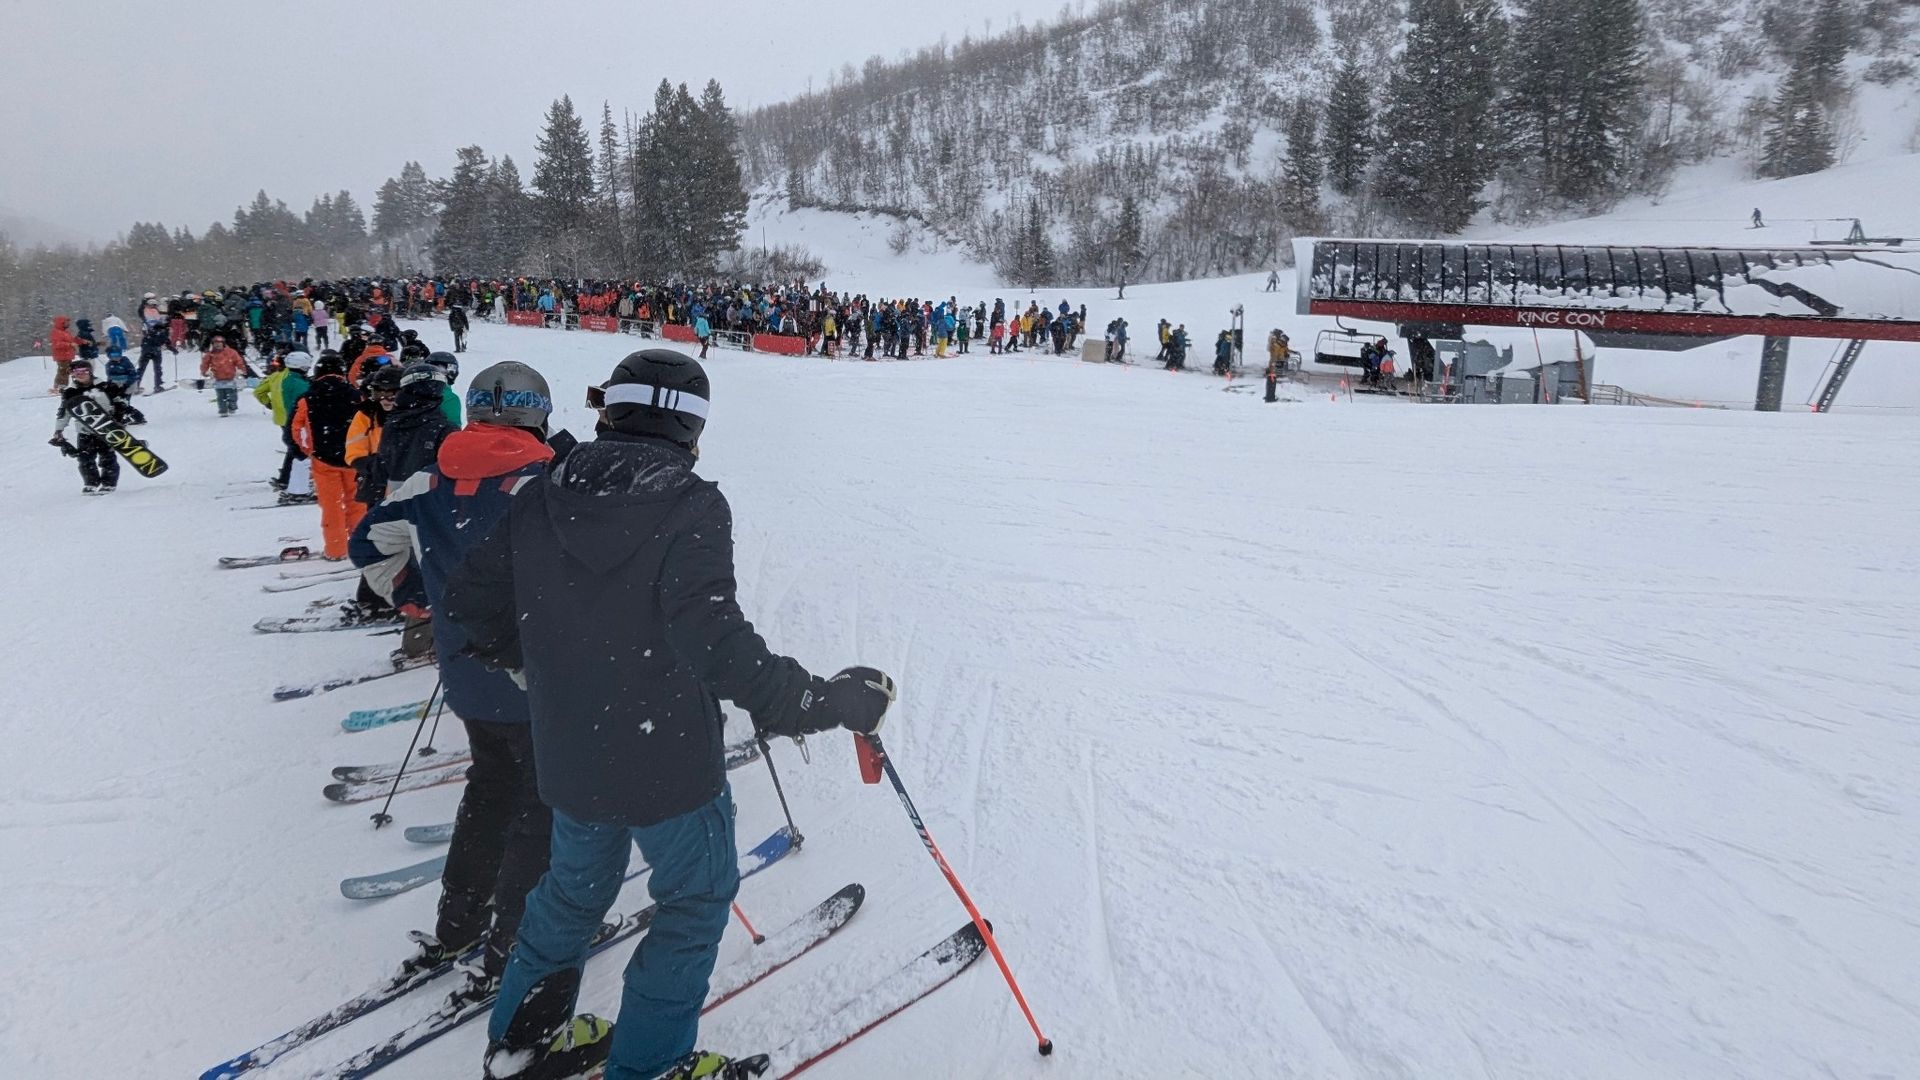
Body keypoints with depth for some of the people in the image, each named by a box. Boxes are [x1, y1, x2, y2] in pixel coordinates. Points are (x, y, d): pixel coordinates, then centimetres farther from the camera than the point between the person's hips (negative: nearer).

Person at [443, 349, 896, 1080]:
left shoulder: (543, 498, -3)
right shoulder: (691, 506, -20)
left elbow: (467, 601, 3)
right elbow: (713, 640, -30)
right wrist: (833, 702, -24)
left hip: (569, 758, 6)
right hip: (668, 761, -6)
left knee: (577, 883, 30)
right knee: (698, 897, 18)